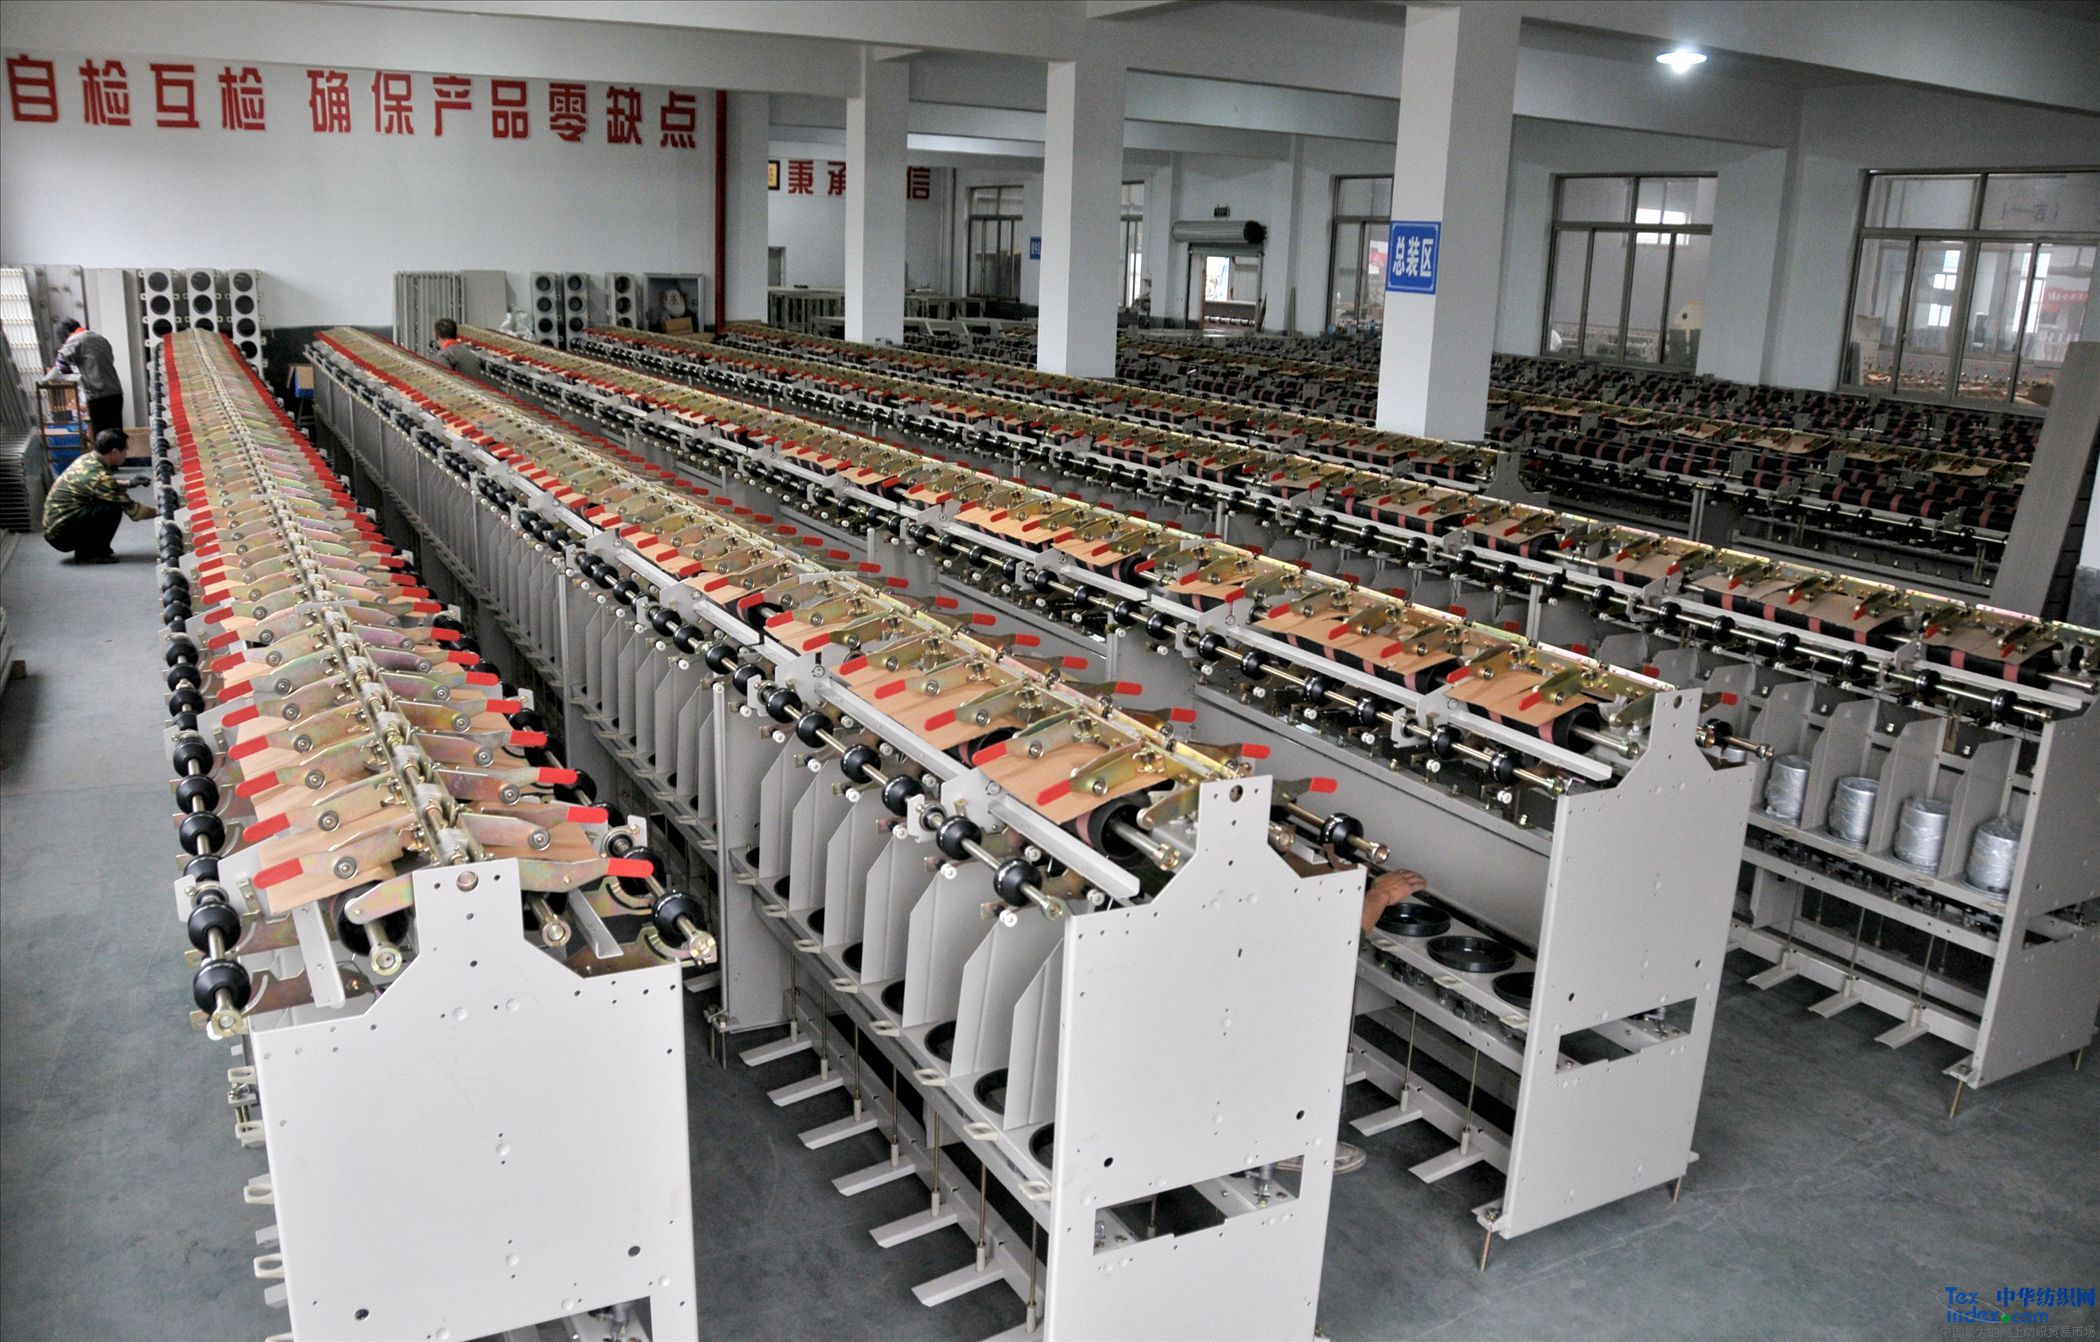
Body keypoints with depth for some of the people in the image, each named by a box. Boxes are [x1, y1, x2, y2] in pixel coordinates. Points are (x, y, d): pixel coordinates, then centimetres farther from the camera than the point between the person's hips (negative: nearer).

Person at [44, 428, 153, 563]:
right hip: (61, 533, -10)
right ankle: (88, 554, -8)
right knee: (114, 508, -21)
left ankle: (86, 550, 13)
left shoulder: (87, 458, 3)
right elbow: (133, 511, -16)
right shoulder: (99, 476, -23)